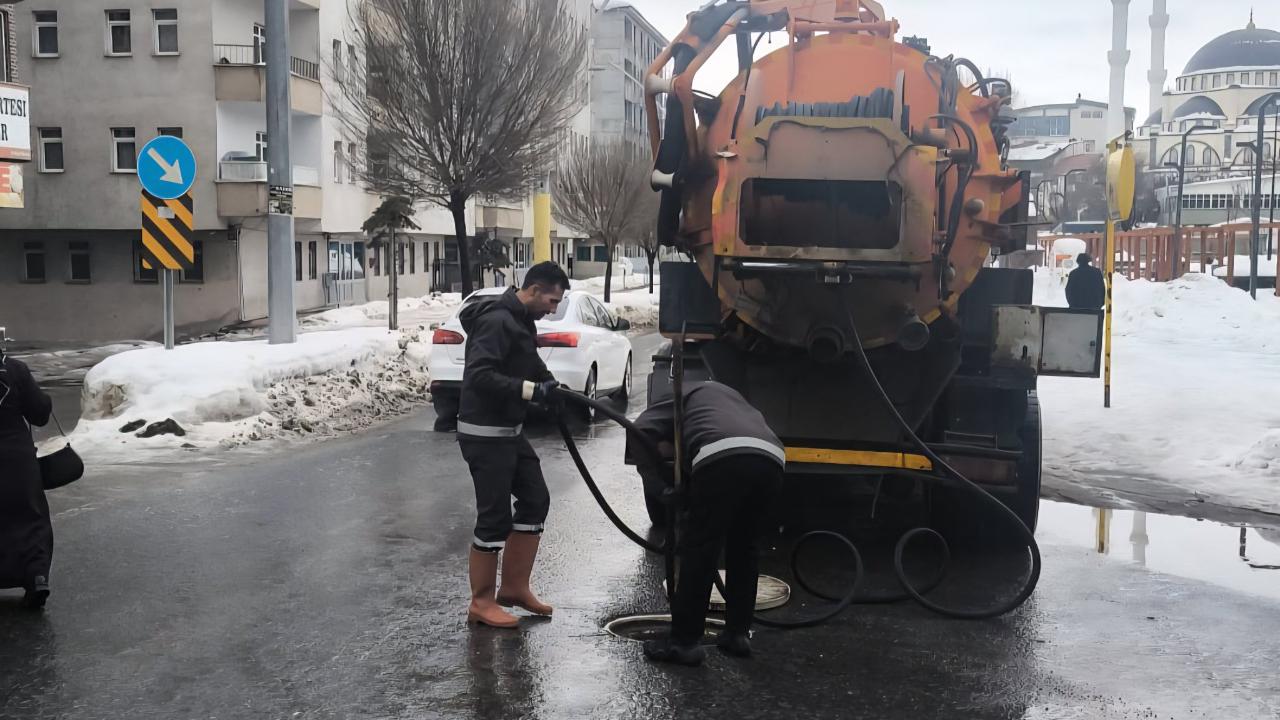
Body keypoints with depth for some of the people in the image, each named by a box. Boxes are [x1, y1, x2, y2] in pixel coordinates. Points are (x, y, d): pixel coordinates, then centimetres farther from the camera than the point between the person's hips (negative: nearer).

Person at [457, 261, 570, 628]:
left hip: (509, 430, 11)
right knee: (495, 516, -4)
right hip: (484, 434, -10)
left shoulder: (521, 321, 12)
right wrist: (532, 390, -30)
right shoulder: (497, 321, -20)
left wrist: (551, 387, 3)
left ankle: (515, 587, 24)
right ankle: (481, 603, 9)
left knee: (536, 499, 15)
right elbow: (478, 375, -30)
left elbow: (529, 367, 21)